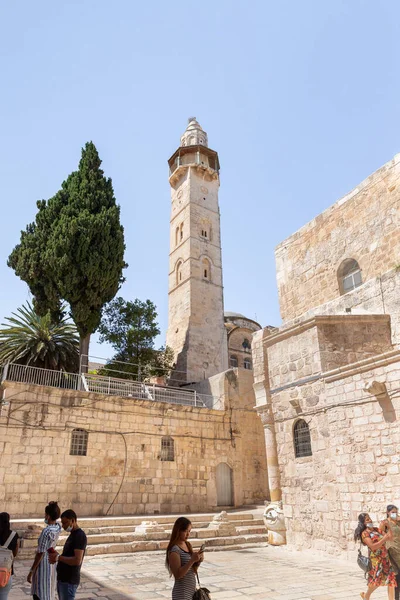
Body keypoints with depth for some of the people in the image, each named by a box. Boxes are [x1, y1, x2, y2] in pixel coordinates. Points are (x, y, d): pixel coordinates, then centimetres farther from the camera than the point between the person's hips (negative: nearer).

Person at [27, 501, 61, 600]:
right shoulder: (58, 527, -5)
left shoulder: (46, 531, -27)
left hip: (43, 565, -8)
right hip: (51, 562, 8)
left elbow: (40, 554, -22)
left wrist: (31, 572, -13)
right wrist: (54, 507, 4)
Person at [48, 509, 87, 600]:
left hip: (69, 581, -9)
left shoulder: (80, 536, -18)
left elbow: (77, 561, -25)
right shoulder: (72, 534, 13)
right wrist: (56, 556, 2)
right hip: (62, 578, 10)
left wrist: (58, 557, -18)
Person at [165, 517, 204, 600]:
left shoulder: (188, 545, 6)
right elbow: (177, 574, -22)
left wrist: (198, 562, -6)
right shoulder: (174, 550, -17)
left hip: (192, 591, 8)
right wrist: (192, 560, -27)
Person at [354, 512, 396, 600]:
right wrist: (384, 538, -20)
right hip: (376, 559, -6)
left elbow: (390, 538, 11)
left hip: (385, 558, 6)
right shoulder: (364, 533, -9)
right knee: (377, 580, -4)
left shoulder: (376, 529, 12)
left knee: (391, 578, -1)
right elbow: (373, 546, -19)